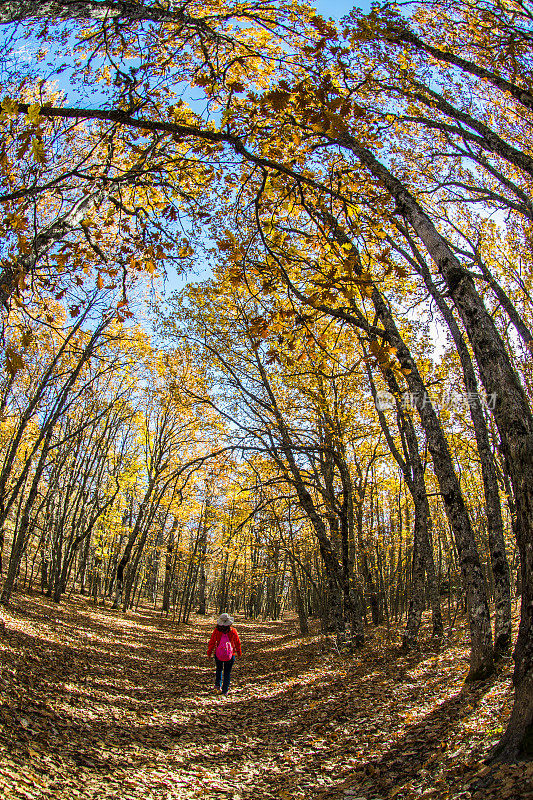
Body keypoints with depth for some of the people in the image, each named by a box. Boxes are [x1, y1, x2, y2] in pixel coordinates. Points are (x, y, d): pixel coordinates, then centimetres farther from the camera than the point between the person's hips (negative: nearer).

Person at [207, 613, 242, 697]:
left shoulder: (216, 631, -14)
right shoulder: (233, 631, -13)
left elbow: (212, 643, -4)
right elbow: (237, 643, -1)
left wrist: (209, 653, 10)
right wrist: (239, 653, 15)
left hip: (218, 655, 1)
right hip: (230, 655, -1)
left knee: (219, 669, 26)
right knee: (227, 672, 12)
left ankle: (217, 685, 17)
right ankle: (224, 691, 11)